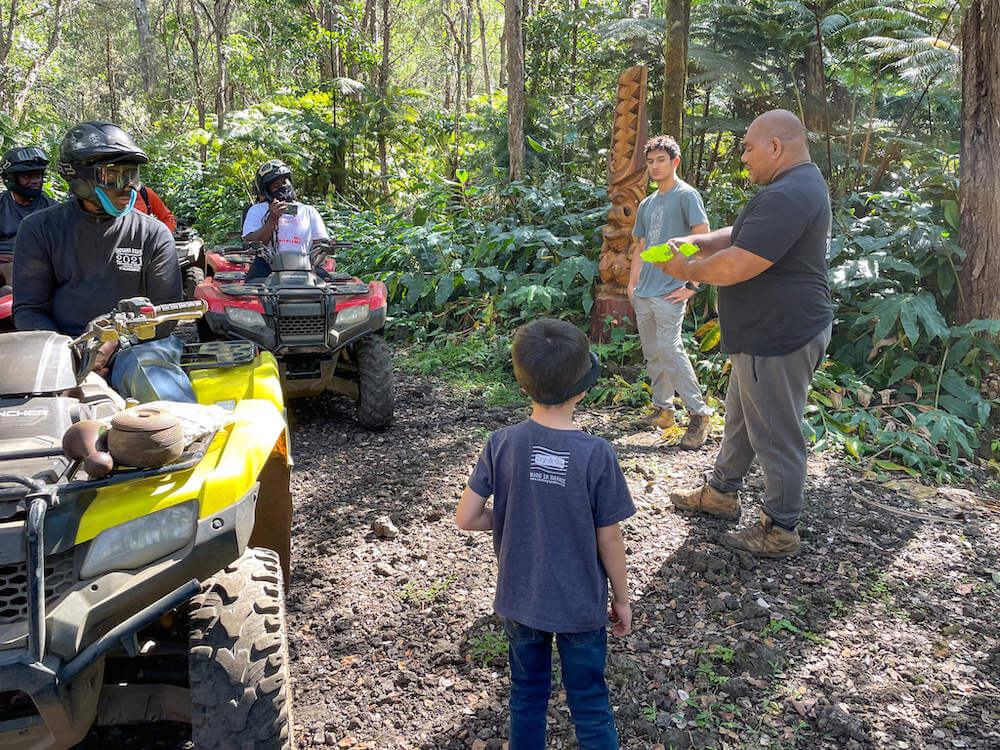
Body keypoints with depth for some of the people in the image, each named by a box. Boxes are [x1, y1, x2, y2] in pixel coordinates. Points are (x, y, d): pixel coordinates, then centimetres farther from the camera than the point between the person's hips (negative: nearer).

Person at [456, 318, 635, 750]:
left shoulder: (501, 445, -15)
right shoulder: (597, 456, -21)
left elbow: (466, 518, -10)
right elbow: (609, 540, -12)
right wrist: (621, 598, 3)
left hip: (519, 600, 3)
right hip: (581, 605, -2)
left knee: (527, 696, 23)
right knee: (590, 705, 17)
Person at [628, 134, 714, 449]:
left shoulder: (687, 195, -4)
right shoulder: (646, 204, 18)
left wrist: (691, 285, -14)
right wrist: (632, 283, 16)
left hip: (670, 291, -8)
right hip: (644, 293, 8)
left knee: (669, 349, -14)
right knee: (652, 353, 10)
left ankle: (700, 413, -6)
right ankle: (662, 409, 20)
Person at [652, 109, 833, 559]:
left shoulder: (787, 197, -25)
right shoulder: (800, 185, 13)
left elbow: (735, 266, -28)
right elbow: (739, 237, 19)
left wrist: (688, 270, -10)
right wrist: (691, 242, 4)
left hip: (779, 340, -11)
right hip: (762, 334, 11)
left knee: (775, 436, 2)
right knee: (740, 419, 23)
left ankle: (780, 531, 16)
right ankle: (721, 493, 41)